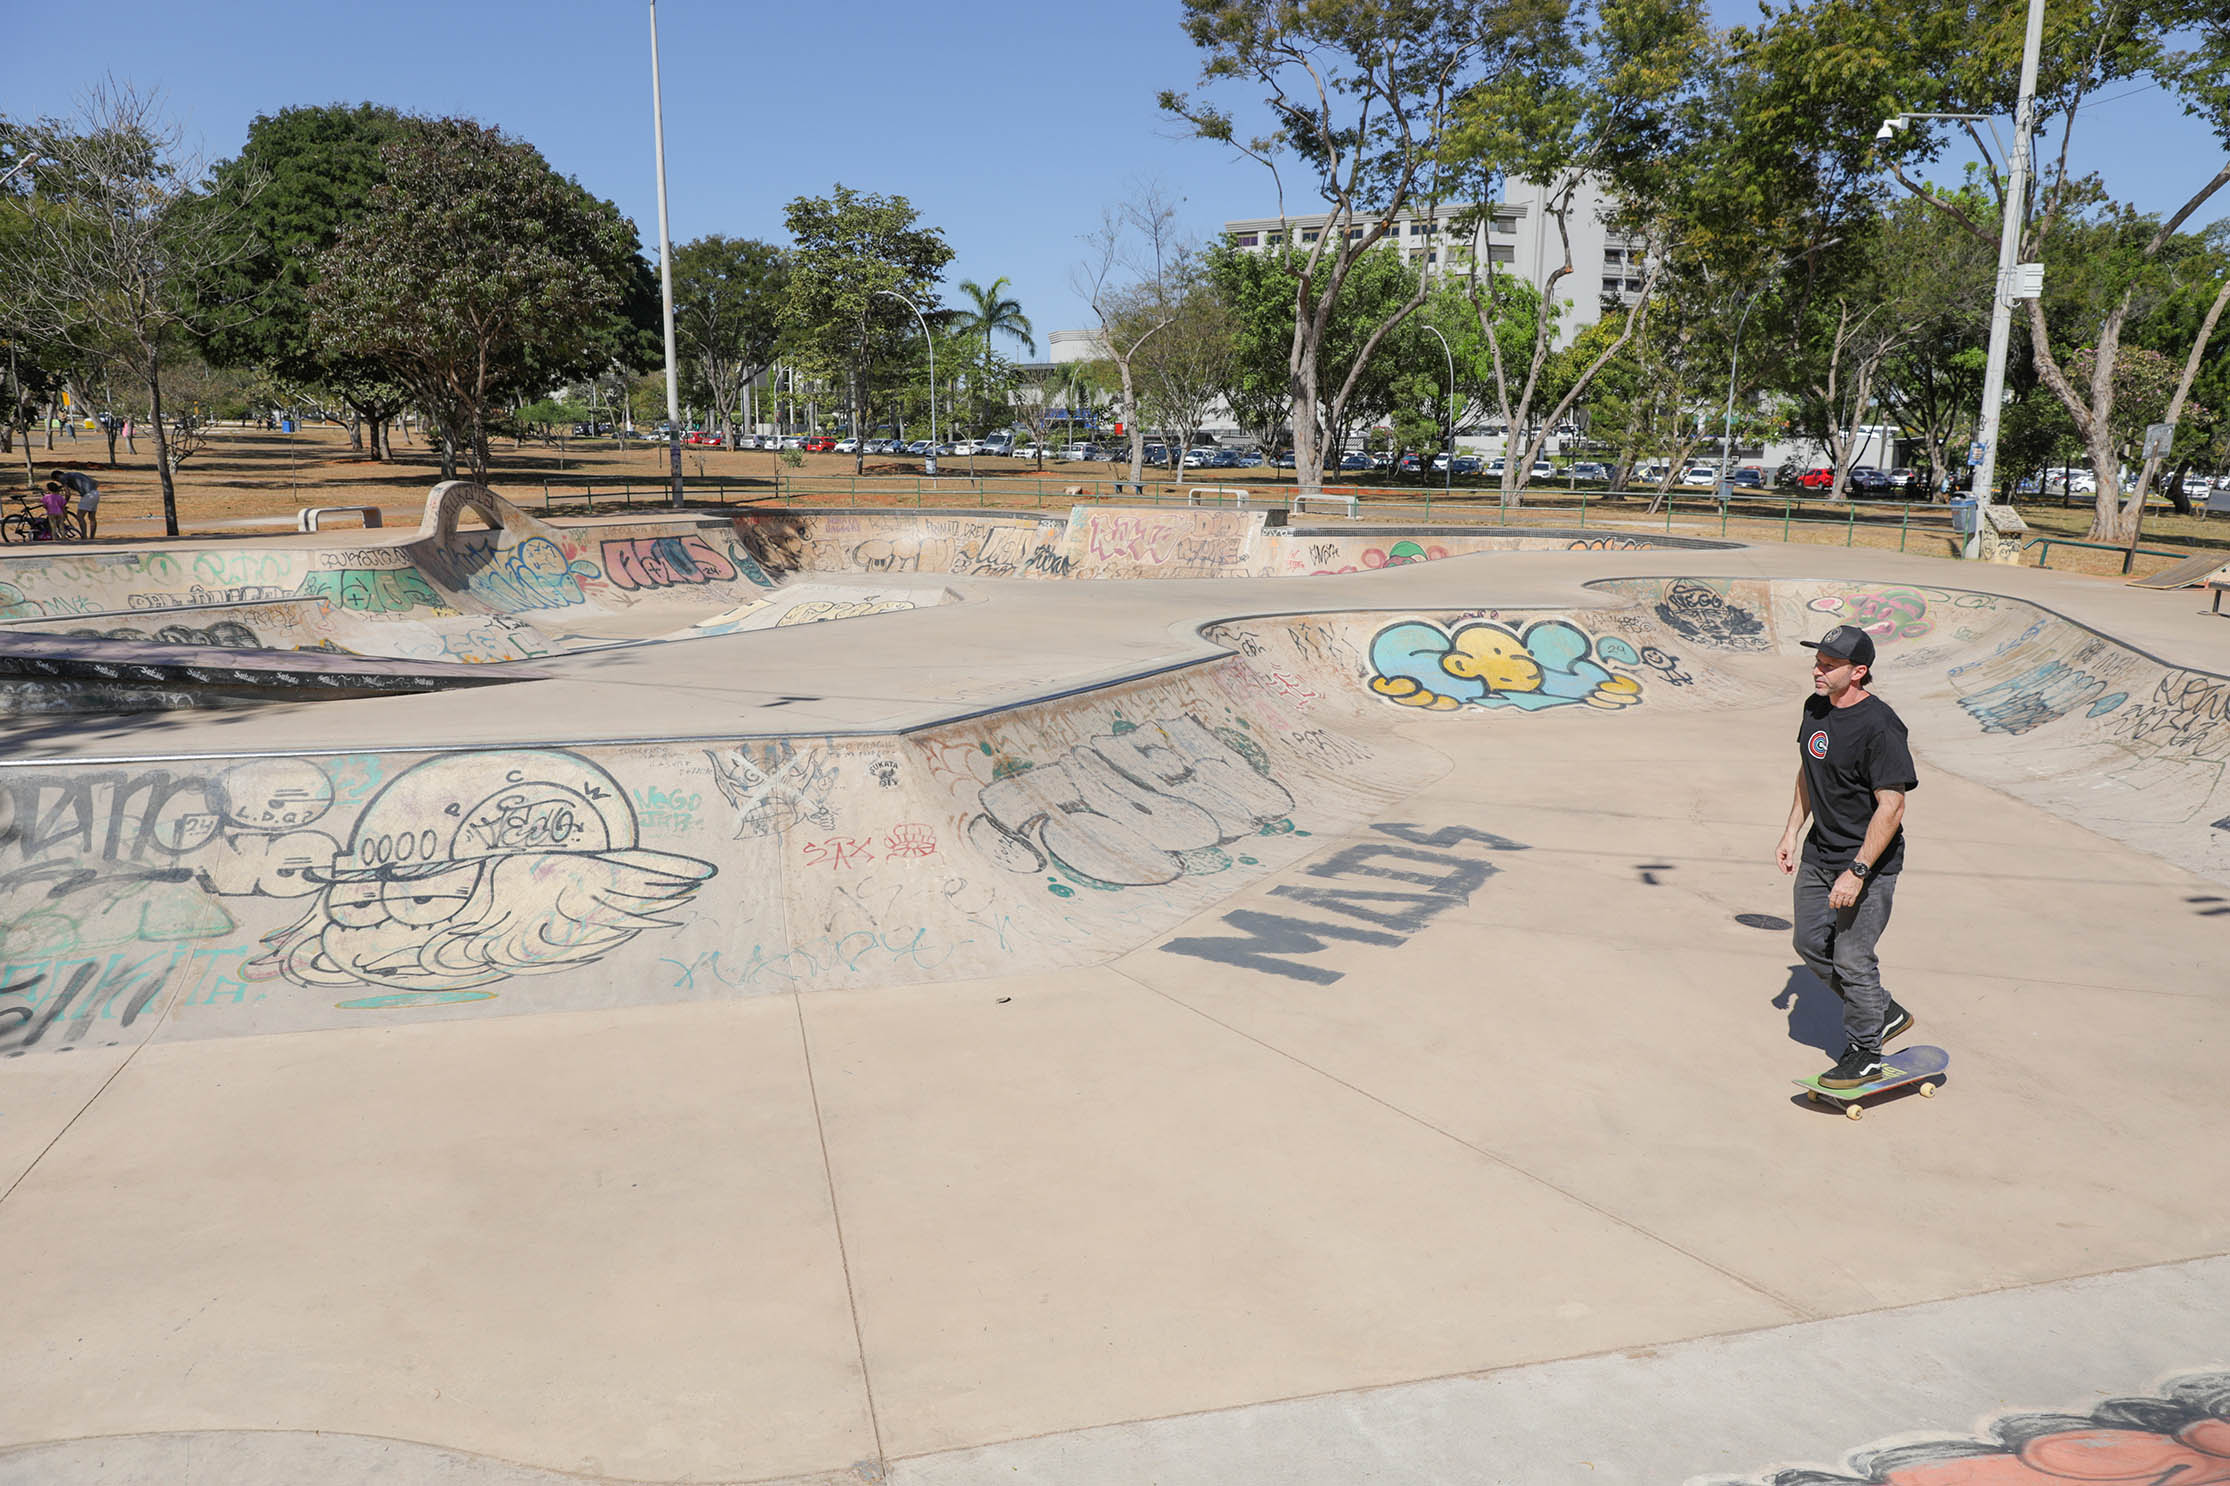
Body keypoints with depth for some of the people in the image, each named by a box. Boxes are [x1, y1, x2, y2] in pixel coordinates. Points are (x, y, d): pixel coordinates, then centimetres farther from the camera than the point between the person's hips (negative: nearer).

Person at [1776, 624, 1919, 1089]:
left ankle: (1864, 1052, 20)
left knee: (1852, 959, 0)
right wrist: (1792, 832, 14)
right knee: (1811, 943, 15)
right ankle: (1884, 1013, 34)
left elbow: (1891, 807, -24)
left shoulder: (1880, 727, -24)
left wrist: (1856, 872, -25)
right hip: (1819, 852, 9)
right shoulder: (1815, 707, 2)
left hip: (1868, 862, -8)